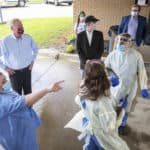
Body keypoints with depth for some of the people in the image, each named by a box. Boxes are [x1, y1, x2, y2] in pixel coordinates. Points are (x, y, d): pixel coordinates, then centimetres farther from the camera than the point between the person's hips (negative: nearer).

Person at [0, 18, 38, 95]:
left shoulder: (28, 38, -8)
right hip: (14, 72, -3)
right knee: (17, 92, 14)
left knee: (28, 90, 20)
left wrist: (32, 61, 7)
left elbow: (35, 49, 11)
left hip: (27, 69, 3)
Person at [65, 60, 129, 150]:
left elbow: (78, 101, 0)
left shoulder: (83, 92, -24)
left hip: (88, 126, 5)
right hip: (100, 133, -4)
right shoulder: (103, 102, -43)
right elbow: (109, 127, -33)